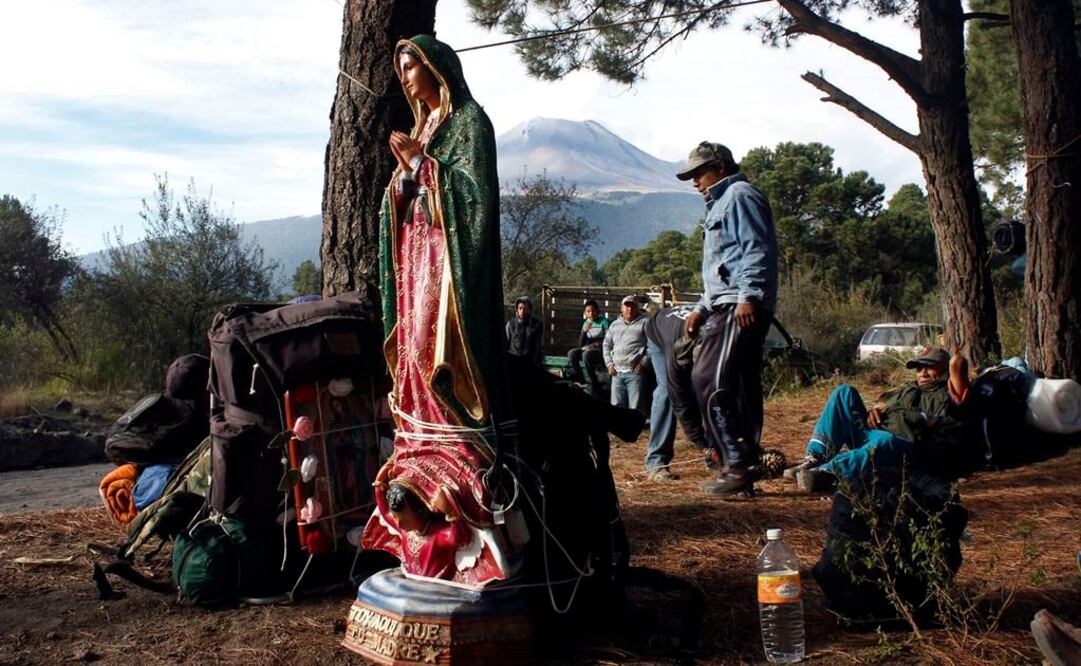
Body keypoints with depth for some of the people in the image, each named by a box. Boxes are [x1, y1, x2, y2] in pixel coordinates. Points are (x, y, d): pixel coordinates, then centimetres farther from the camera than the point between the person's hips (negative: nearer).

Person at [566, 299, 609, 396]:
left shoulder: (604, 321, -6)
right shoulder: (586, 323, 10)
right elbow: (581, 344, 6)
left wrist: (595, 344, -17)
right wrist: (584, 331, -11)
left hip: (602, 351, -6)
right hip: (588, 349, 6)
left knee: (586, 354, -35)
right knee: (571, 353, -19)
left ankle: (593, 384, -25)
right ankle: (579, 379, -8)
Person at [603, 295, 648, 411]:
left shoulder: (644, 323, 1)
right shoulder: (614, 325, 17)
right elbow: (606, 345, 22)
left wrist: (643, 363, -10)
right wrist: (609, 363, 9)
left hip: (635, 372, -5)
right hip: (617, 373, 5)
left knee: (634, 408, -8)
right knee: (616, 406, 8)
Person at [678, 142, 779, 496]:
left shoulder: (740, 195, -1)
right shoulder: (720, 204, 30)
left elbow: (758, 250, -15)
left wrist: (749, 296, -25)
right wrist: (702, 308, 25)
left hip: (742, 308, -11)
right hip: (726, 307, 11)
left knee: (710, 382, -16)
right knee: (740, 389, 8)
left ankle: (737, 466, -15)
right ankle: (747, 465, 11)